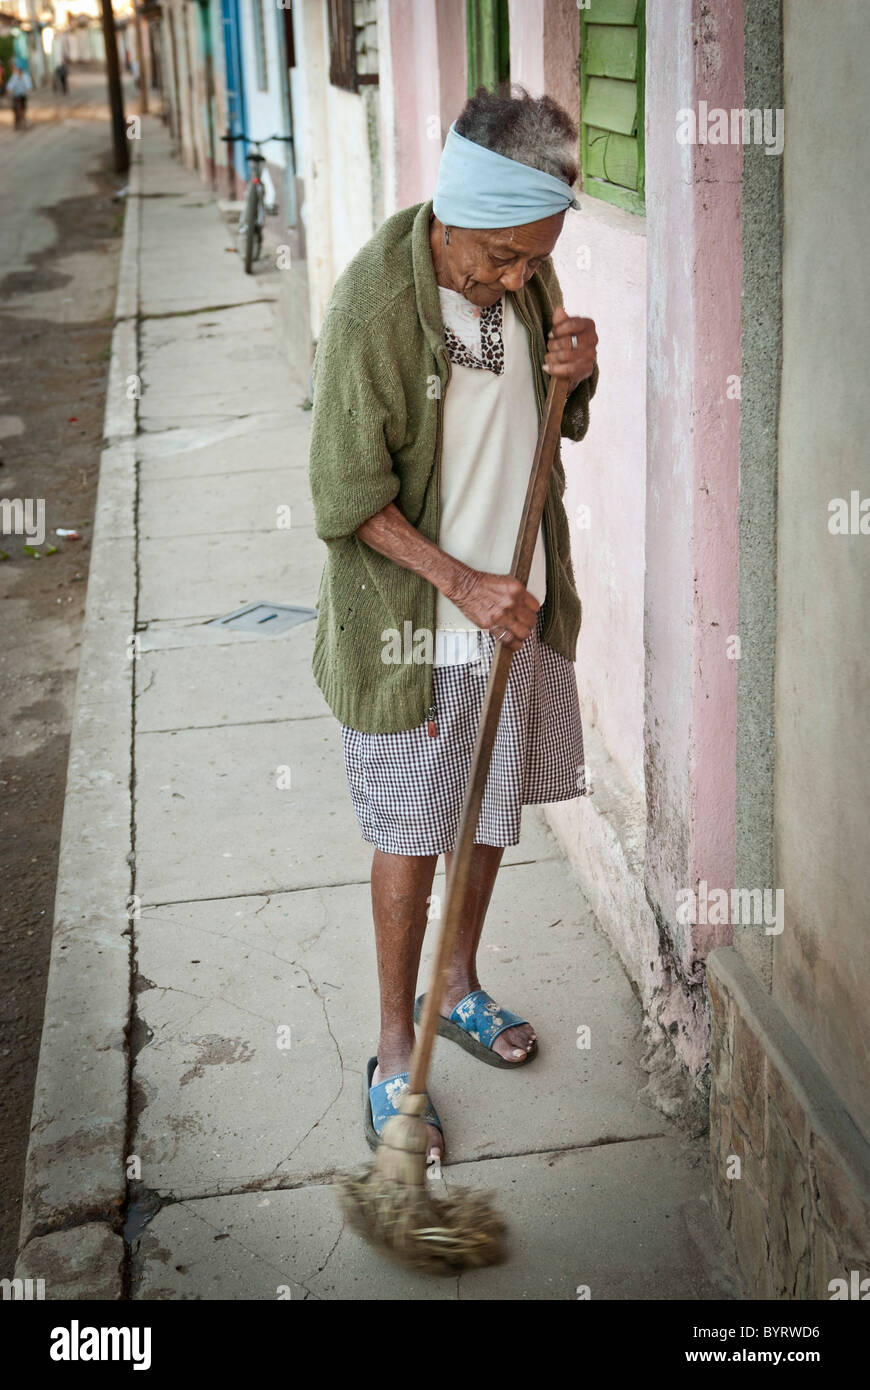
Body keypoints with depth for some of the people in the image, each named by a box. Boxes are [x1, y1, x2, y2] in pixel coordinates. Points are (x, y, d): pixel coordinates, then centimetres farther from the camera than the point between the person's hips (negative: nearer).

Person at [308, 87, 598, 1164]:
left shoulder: (525, 273, -2)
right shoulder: (373, 304, -22)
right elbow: (351, 498, -18)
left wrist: (577, 373, -10)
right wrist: (465, 585, -21)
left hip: (519, 605, 6)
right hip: (415, 620, -6)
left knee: (490, 813, 19)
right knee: (410, 837, 4)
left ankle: (460, 989, 40)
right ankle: (395, 1056, 20)